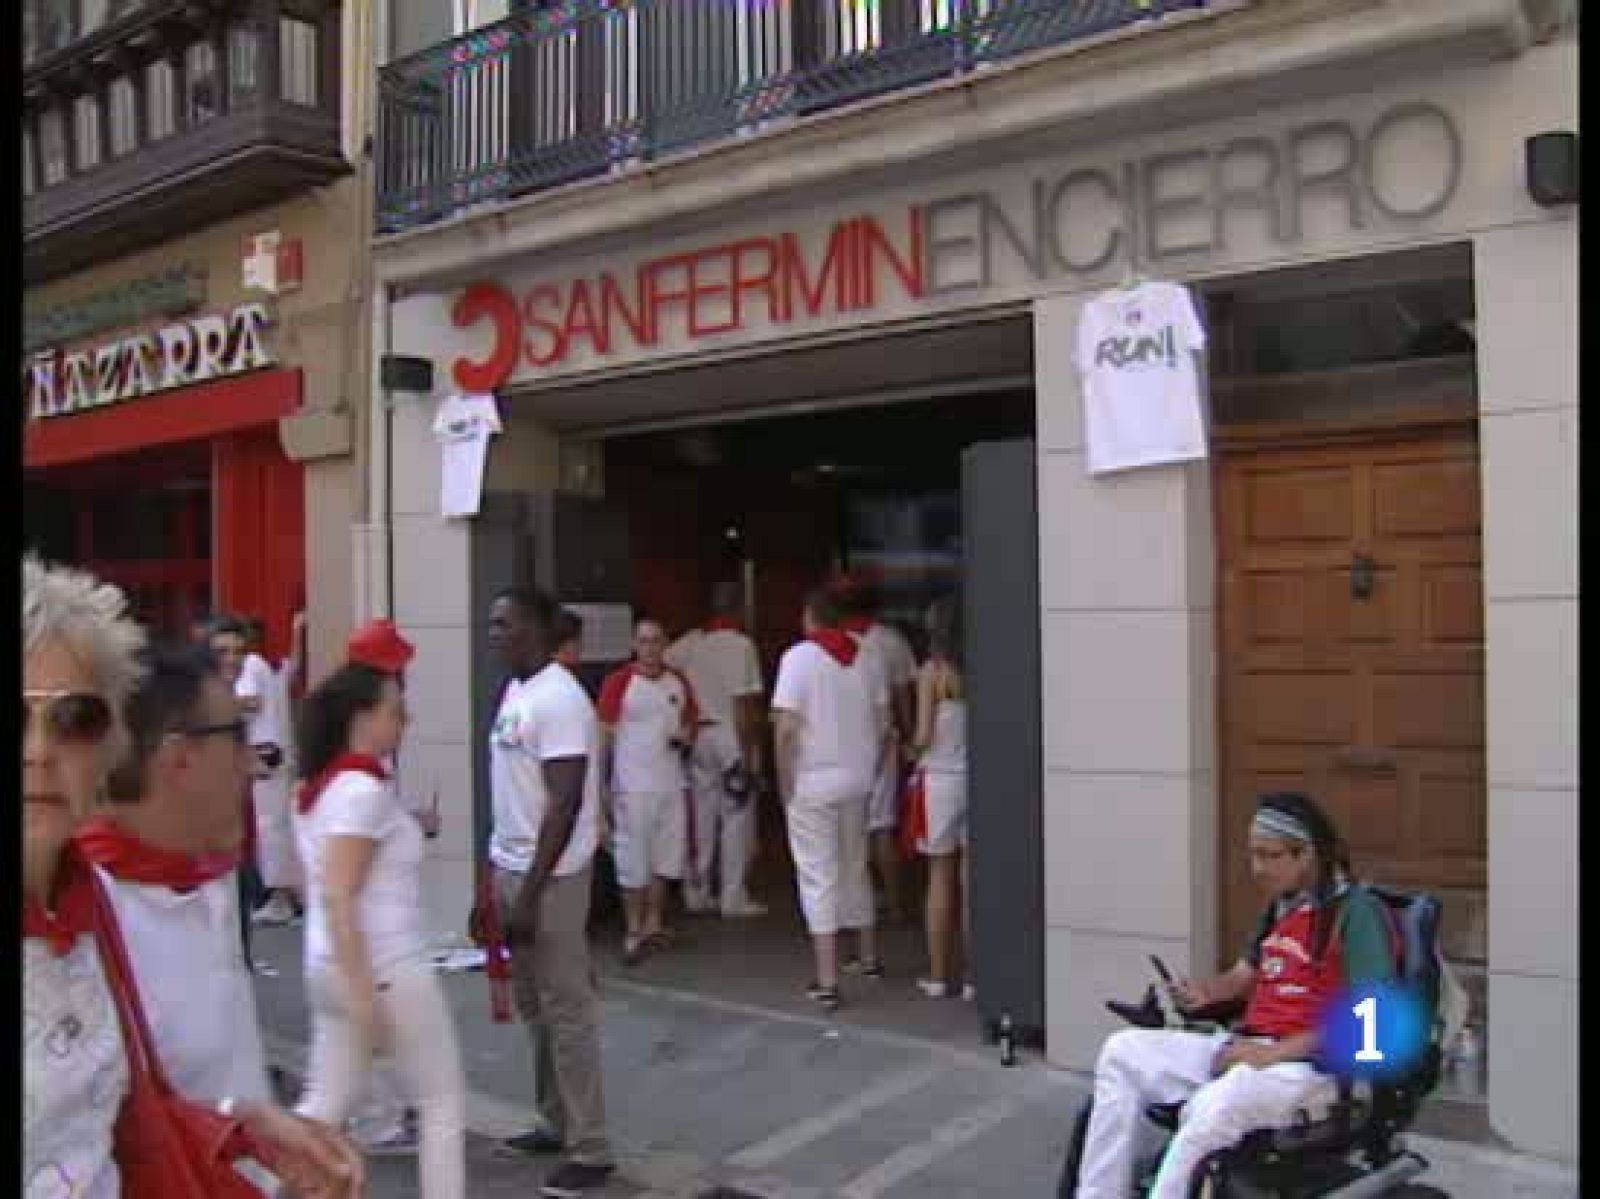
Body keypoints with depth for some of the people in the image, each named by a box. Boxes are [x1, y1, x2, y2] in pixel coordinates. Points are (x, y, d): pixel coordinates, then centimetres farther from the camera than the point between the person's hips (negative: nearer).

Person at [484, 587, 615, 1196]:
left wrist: (531, 893, -22)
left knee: (566, 1012, -1)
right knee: (533, 1006, 18)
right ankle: (555, 1125, 31)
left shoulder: (558, 699, -19)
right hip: (511, 867, 9)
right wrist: (498, 872, 17)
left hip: (549, 877, -9)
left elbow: (565, 804, -22)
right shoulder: (515, 690, 10)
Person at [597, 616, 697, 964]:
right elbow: (605, 734, -5)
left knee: (664, 859, 10)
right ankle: (634, 931, 10)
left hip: (672, 784, 5)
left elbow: (691, 720, 22)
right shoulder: (618, 681, -6)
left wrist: (687, 735, -2)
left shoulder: (679, 683, 9)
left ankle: (653, 923, 24)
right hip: (632, 787, -5)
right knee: (633, 861, -1)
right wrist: (603, 785, -9)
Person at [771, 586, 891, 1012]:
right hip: (857, 781, 5)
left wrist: (784, 783, -8)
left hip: (811, 784, -5)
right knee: (855, 868, 21)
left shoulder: (798, 657, -11)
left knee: (819, 877, 0)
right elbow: (883, 724, 7)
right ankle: (868, 957, 34)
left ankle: (827, 981, -1)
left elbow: (787, 727, -17)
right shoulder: (866, 659, 4)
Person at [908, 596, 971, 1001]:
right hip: (978, 779, 3)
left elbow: (924, 736, -10)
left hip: (941, 778, -2)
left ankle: (939, 975, 13)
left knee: (940, 880, 7)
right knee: (970, 881, 9)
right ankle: (970, 972, 13)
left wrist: (912, 751, 10)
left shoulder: (932, 671, -9)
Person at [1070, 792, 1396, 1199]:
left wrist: (1275, 1052, -21)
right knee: (1122, 1051, -7)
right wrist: (1206, 991, -1)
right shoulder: (1283, 904, 15)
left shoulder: (1355, 911, -11)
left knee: (1212, 1109, -37)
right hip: (1246, 1048, 9)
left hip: (1313, 1066, -8)